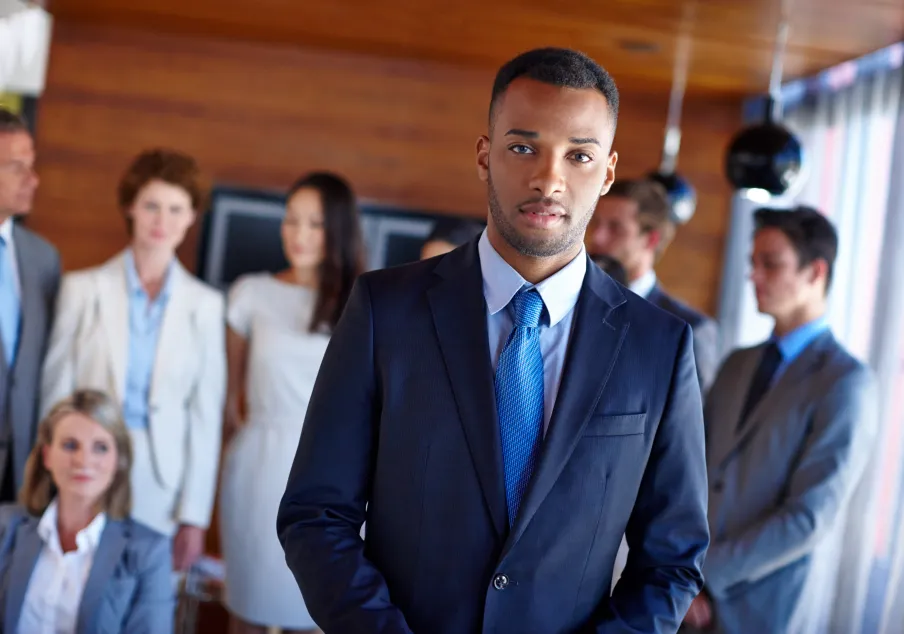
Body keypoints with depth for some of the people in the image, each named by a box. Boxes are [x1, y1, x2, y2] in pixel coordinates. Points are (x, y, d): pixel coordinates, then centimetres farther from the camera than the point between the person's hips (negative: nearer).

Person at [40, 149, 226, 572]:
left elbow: (206, 415, 3)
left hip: (162, 487, 1)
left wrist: (194, 517, 1)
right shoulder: (83, 288, 0)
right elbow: (56, 393, 3)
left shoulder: (205, 304, 2)